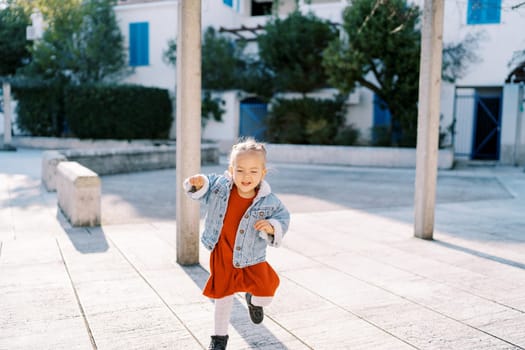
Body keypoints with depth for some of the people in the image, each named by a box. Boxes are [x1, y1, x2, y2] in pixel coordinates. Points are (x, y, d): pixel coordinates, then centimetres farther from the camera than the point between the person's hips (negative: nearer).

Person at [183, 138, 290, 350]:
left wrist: (272, 228, -27)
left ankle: (253, 300, 25)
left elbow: (283, 218, -6)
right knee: (222, 296, 17)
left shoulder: (269, 201, -18)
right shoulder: (219, 185, -13)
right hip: (221, 256, 2)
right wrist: (199, 184, -18)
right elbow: (204, 191, 4)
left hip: (251, 259, -1)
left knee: (265, 295, -15)